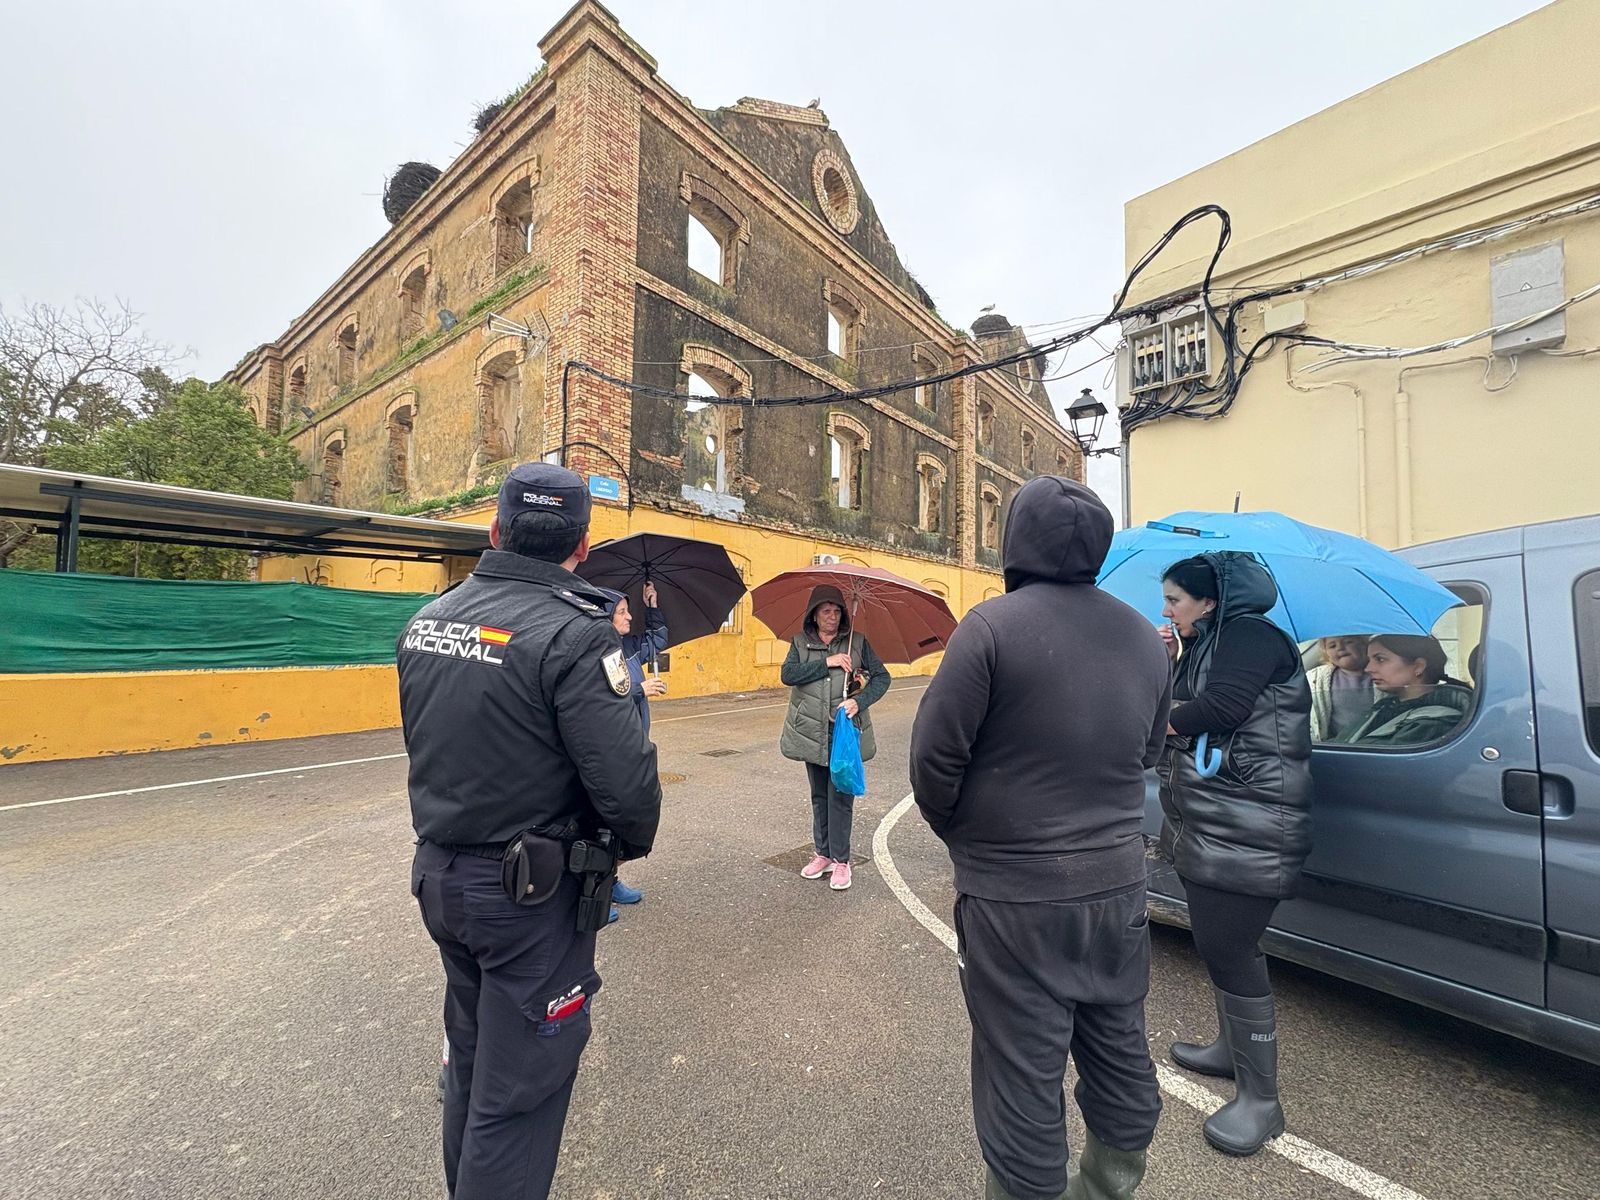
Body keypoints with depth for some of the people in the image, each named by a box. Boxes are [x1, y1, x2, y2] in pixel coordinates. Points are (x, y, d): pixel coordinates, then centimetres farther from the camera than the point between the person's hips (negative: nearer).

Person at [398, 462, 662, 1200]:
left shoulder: (427, 620, 0)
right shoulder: (572, 632, -24)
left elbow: (423, 743, 10)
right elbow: (626, 781, -27)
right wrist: (632, 842, -6)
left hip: (439, 874, 8)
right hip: (531, 891, -7)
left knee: (471, 1057, 27)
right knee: (519, 1087, 11)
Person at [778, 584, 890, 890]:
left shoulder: (857, 642, 1)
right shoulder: (800, 642, 4)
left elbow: (882, 676, 0)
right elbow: (787, 675, -11)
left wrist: (860, 701, -16)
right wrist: (826, 663, -19)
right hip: (812, 732, 3)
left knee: (841, 796, -1)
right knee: (819, 795, 14)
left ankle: (841, 860, 13)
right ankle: (823, 854, 28)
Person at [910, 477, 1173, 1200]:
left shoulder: (993, 625, -18)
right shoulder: (1144, 637, 4)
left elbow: (935, 754, -17)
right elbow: (1148, 753, 13)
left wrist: (957, 833, 1)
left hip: (1014, 896, -6)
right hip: (1118, 881, 7)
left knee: (1023, 1073, 10)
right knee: (1119, 1052, 24)